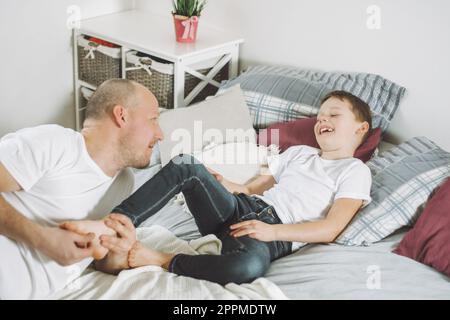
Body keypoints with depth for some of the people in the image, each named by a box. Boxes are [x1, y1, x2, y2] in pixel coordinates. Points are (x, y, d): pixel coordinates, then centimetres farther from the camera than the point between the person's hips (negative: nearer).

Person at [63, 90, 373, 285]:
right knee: (186, 165, -20)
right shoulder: (298, 152, 29)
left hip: (276, 233, -6)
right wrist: (228, 186, 5)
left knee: (249, 266, -44)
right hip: (241, 210, 6)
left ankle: (162, 259, -27)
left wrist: (272, 231, -15)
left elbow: (331, 229, -4)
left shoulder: (355, 171, 9)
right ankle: (119, 222, -29)